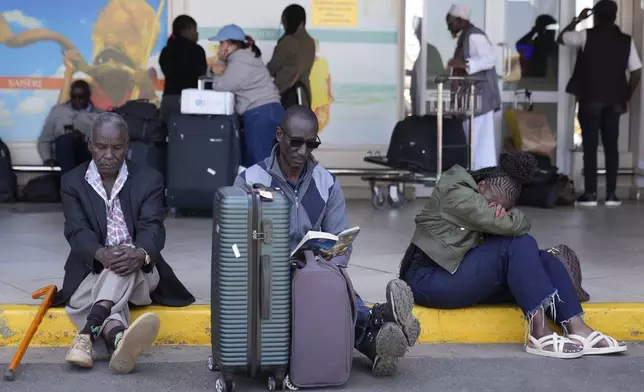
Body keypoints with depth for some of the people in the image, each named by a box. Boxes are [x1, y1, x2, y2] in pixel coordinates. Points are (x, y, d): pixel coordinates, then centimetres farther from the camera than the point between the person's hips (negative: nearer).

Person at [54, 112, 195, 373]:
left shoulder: (149, 180, 4)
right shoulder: (73, 182, 5)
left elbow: (153, 228, -11)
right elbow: (77, 231, -10)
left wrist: (140, 254, -38)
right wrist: (101, 254, -36)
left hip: (139, 274, 0)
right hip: (92, 272, 0)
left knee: (127, 261, -36)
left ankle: (88, 333, -56)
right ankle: (120, 338, -69)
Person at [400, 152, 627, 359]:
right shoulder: (457, 193, -13)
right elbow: (509, 225, -21)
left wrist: (504, 214, -18)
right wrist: (510, 217, -1)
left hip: (463, 277, 9)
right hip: (430, 279, -9)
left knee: (543, 260, -7)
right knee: (519, 246, -23)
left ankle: (577, 330, -22)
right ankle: (540, 333, -30)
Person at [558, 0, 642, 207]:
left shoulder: (587, 36, -4)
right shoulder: (626, 40, 4)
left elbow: (561, 38, 13)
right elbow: (636, 73, 2)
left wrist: (578, 19, 21)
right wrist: (626, 98, 12)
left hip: (590, 99, -2)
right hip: (614, 101, 2)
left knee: (590, 146, 0)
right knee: (611, 146, 8)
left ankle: (590, 194, -3)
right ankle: (611, 194, 6)